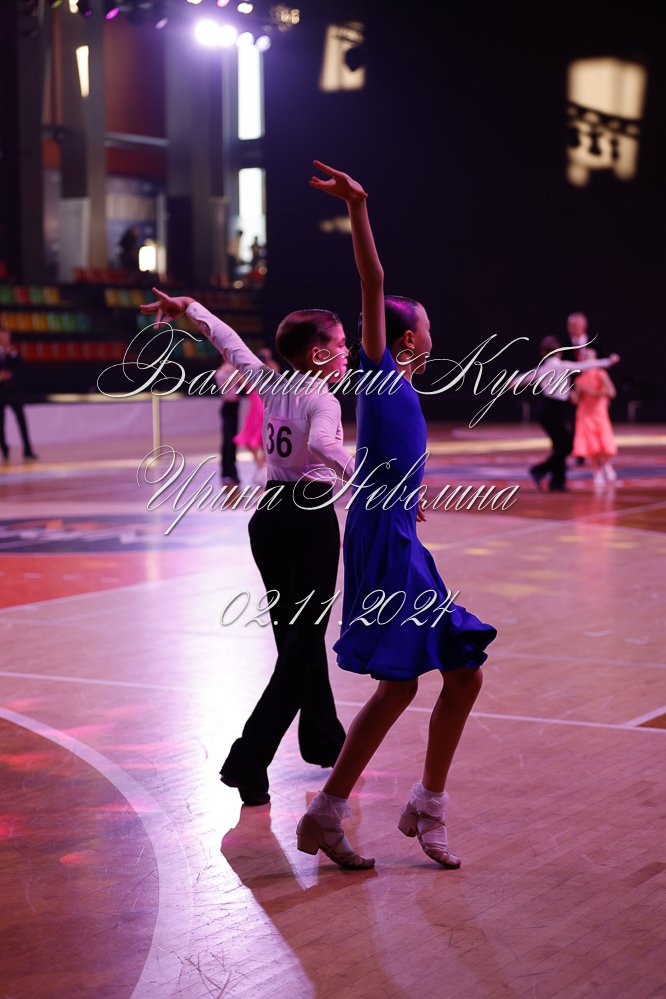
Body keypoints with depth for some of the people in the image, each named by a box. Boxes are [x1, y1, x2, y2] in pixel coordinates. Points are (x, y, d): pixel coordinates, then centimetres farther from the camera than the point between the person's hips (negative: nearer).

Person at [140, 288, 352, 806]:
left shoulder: (272, 385, 5)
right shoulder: (321, 399, -14)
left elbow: (231, 343, 17)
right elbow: (322, 446, -35)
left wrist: (189, 308, 27)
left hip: (269, 515, 8)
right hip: (310, 517, -8)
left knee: (294, 634, 19)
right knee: (303, 645, -3)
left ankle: (323, 739, 34)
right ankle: (249, 760, -11)